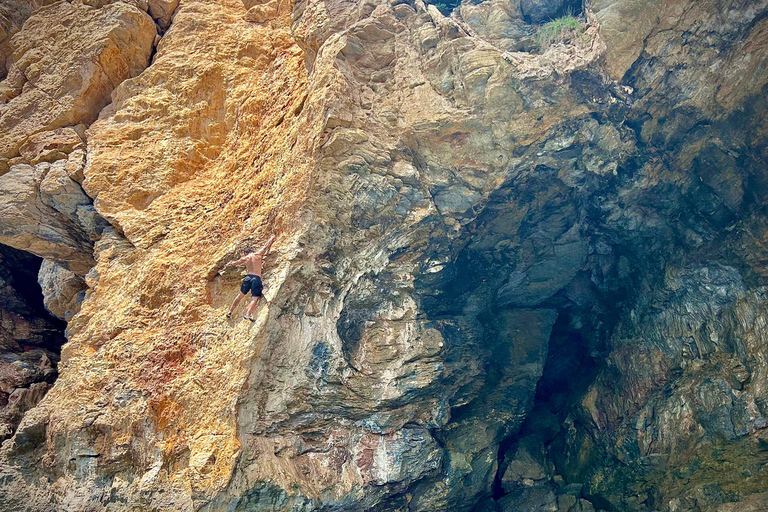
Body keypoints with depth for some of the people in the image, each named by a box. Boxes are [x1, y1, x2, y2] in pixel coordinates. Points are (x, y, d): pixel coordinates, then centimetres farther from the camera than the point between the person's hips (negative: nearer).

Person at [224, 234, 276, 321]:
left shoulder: (245, 258, 15)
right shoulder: (258, 254, 9)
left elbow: (233, 263, 30)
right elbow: (266, 245, 21)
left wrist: (226, 266, 51)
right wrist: (272, 238, 39)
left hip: (248, 277, 3)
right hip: (257, 279, -3)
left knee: (240, 296, 23)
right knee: (254, 299, -12)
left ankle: (230, 312, 29)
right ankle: (248, 314, -32)